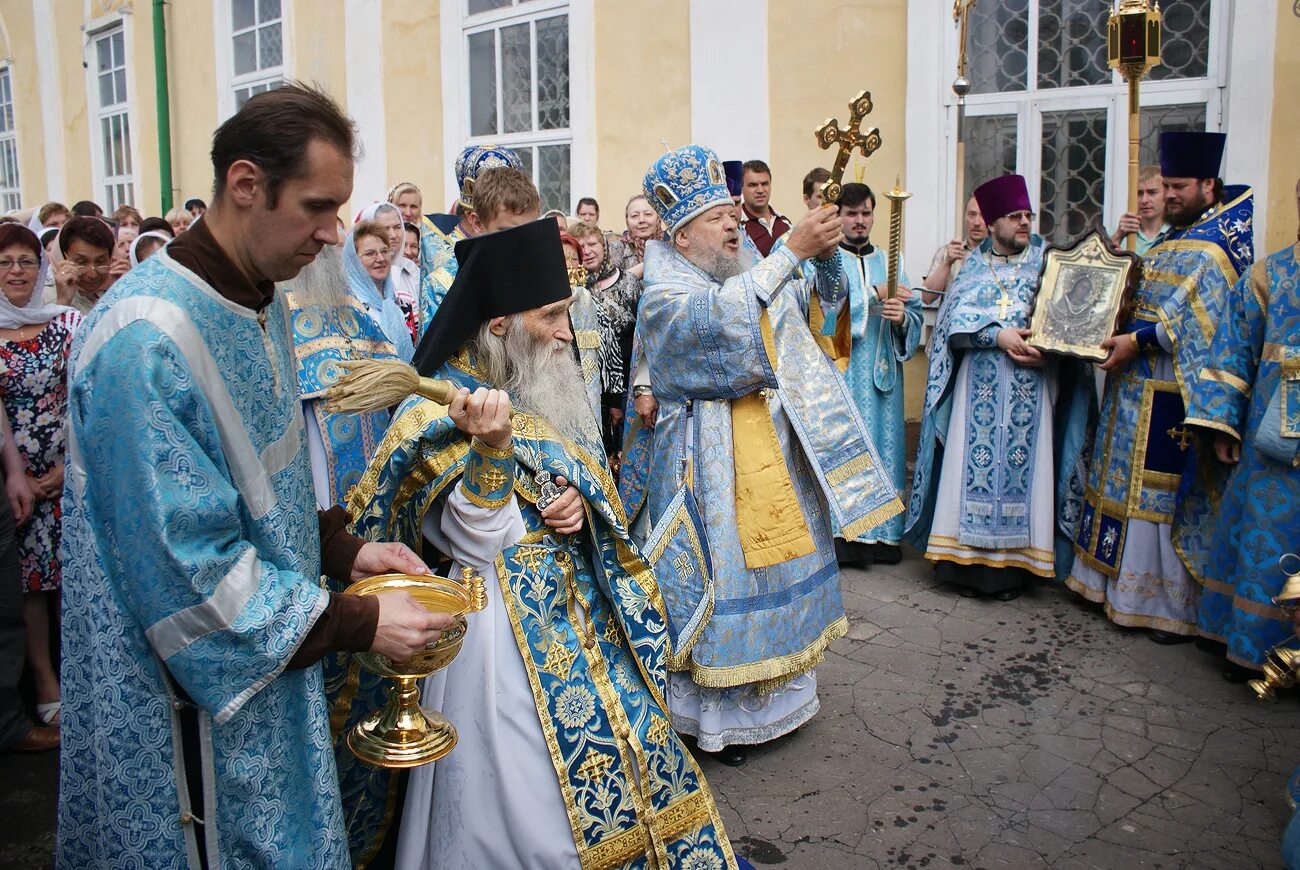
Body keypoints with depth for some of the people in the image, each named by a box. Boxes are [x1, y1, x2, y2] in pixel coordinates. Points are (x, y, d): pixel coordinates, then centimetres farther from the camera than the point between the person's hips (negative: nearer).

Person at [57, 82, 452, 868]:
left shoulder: (262, 302, 3)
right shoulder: (148, 339, -27)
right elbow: (183, 569, -27)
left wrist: (342, 549, -1)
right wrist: (359, 624, -21)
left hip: (268, 663, 9)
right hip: (195, 693, -8)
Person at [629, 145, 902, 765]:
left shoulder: (756, 279, 13)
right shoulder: (664, 295, -11)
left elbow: (822, 293, 11)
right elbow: (723, 314, -30)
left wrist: (826, 253, -10)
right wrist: (793, 248, -31)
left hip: (777, 455, 8)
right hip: (712, 463, -7)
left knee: (779, 562, 14)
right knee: (722, 574, -1)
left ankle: (773, 694, 31)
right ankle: (716, 714, 15)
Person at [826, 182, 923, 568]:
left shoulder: (889, 261, 18)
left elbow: (915, 313, 9)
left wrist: (901, 317, -13)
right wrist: (876, 298, -26)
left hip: (881, 371, 4)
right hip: (840, 371, -4)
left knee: (884, 444, 3)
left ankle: (882, 533, 10)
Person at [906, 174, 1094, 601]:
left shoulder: (1047, 261, 10)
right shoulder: (972, 266, 10)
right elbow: (954, 321, -2)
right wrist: (999, 335, -15)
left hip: (1031, 390, 0)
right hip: (979, 388, 0)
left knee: (1021, 465, -3)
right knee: (975, 465, -2)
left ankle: (1013, 564, 4)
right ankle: (970, 563, 3)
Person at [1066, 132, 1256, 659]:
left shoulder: (1221, 238, -10)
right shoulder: (1173, 236, 19)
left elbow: (1196, 310, -21)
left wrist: (1138, 339, -23)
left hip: (1174, 389, -9)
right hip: (1140, 382, 9)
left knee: (1169, 491, -4)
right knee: (1130, 482, 13)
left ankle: (1177, 601, 6)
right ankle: (1123, 580, 24)